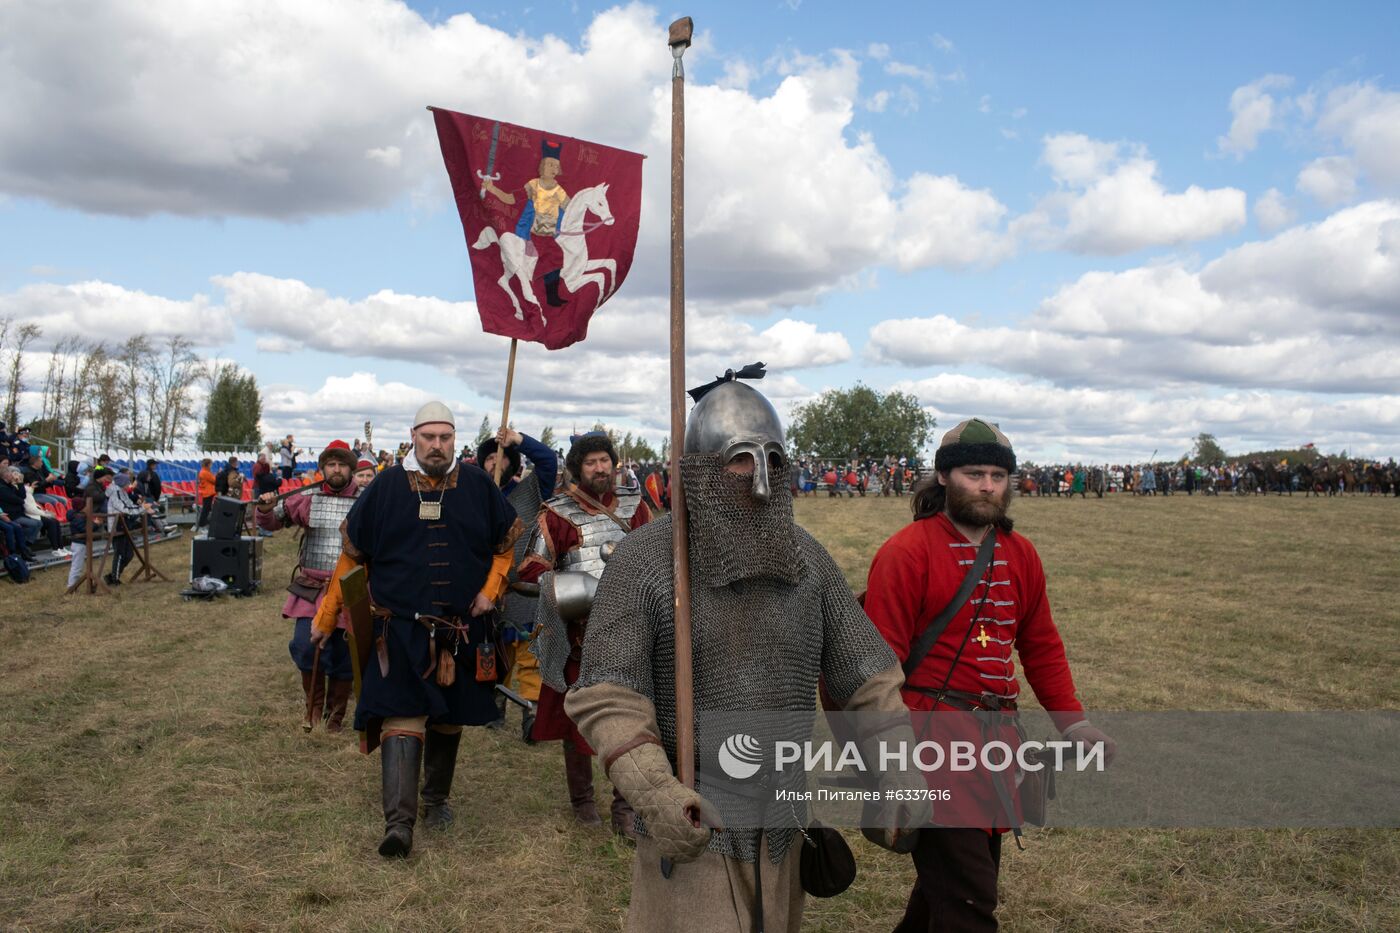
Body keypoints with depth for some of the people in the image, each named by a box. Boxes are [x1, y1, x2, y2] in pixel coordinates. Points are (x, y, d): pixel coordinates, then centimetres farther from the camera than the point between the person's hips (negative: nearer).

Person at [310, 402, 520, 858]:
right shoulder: (385, 488, -3)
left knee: (448, 721, 15)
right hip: (401, 631, -2)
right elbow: (351, 555, 4)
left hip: (463, 631, 2)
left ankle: (436, 800, 34)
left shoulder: (478, 486, 1)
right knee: (401, 721, -12)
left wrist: (491, 589, 0)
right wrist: (326, 616, 5)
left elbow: (508, 541, 13)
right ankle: (399, 822, -12)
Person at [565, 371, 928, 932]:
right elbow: (606, 693, -15)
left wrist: (902, 770, -5)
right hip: (690, 824, -4)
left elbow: (867, 673, 5)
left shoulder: (805, 557, 1)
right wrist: (653, 791, -26)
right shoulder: (643, 559, -12)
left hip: (782, 821, 5)